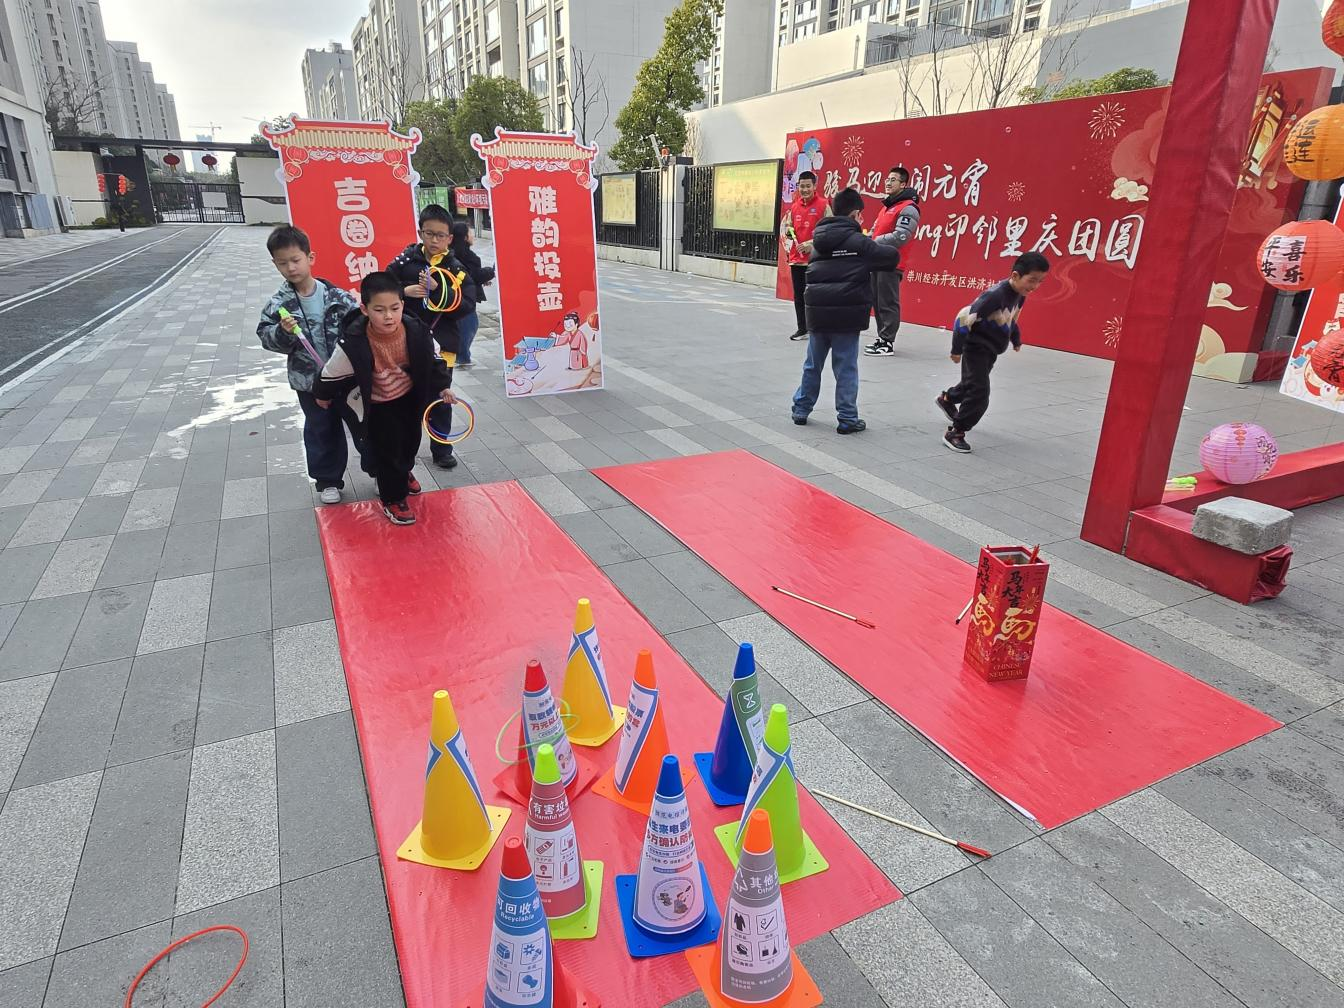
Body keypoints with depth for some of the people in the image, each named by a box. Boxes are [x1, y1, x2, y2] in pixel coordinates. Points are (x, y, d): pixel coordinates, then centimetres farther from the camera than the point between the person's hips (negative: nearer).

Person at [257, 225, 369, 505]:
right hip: (309, 382, 1)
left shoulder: (336, 295, -9)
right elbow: (266, 336, -5)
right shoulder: (279, 303, -7)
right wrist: (283, 332, -25)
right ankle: (328, 480, 30)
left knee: (363, 425, 13)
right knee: (322, 432, 15)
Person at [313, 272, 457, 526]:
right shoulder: (353, 343, -32)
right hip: (379, 406, -4)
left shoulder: (415, 330, -24)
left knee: (411, 440, 24)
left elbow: (434, 361, -3)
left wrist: (442, 387, -8)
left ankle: (403, 473, 56)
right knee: (387, 450, 3)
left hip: (410, 397, 4)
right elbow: (330, 377, -14)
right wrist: (323, 395, 0)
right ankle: (393, 499, 26)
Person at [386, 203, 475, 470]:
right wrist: (404, 290, -16)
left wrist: (438, 290, -21)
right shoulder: (405, 261, -1)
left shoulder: (456, 269, -2)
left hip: (441, 344, 0)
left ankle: (442, 450, 25)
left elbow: (467, 307, -11)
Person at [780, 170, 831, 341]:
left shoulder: (823, 206, -5)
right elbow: (784, 225, 22)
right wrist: (787, 232, -1)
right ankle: (802, 329, 21)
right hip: (796, 258, 6)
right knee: (798, 294, 11)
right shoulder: (794, 206, 11)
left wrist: (811, 244, -15)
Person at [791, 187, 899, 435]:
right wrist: (872, 262, 19)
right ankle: (847, 419, 7)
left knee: (813, 365, 17)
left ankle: (801, 409, 25)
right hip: (846, 315, -5)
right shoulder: (858, 241, -6)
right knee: (846, 368, 3)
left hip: (817, 312, 5)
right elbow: (892, 256, -2)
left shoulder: (819, 240, 10)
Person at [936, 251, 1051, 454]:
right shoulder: (996, 295, -29)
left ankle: (946, 399, 54)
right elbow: (964, 318, -28)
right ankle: (955, 434, -5)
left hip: (991, 350, 9)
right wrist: (957, 349, -23)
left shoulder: (1020, 295, 0)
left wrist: (1016, 339, 29)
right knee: (979, 393, -15)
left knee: (973, 384, 27)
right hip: (976, 348, -9)